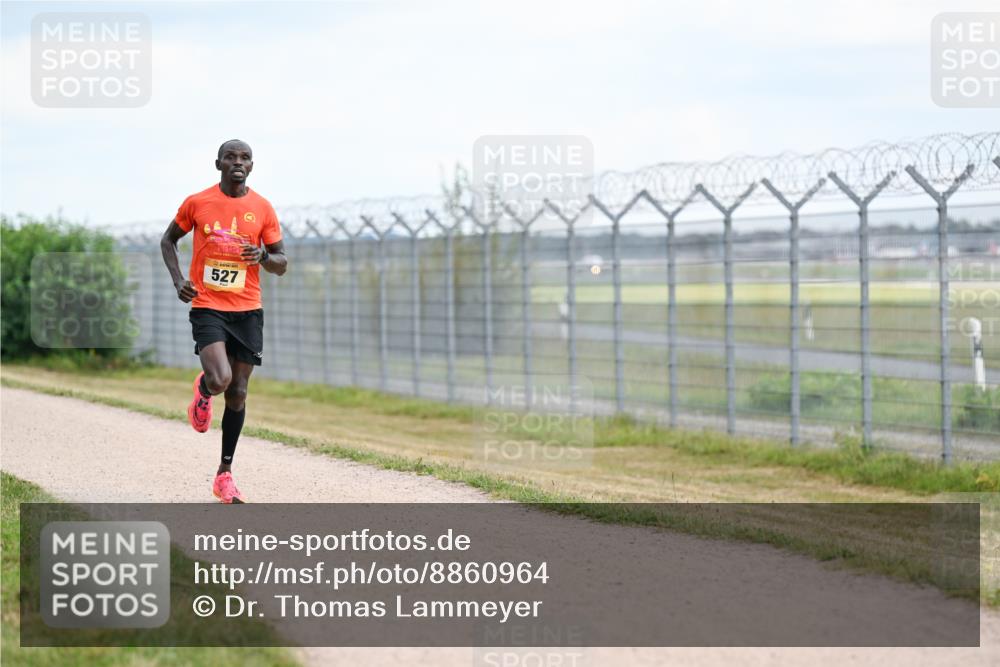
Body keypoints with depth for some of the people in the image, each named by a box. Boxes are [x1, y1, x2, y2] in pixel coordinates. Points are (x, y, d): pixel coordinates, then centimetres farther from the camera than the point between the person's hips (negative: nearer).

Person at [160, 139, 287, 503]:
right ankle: (202, 390, 16)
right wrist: (178, 279, -2)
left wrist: (263, 256, -15)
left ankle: (225, 473, 17)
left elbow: (281, 264, 8)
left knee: (237, 393, 4)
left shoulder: (263, 209, 2)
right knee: (220, 380, -23)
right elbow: (168, 240, 14)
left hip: (248, 310, 2)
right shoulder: (197, 203, -1)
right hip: (207, 306, -2)